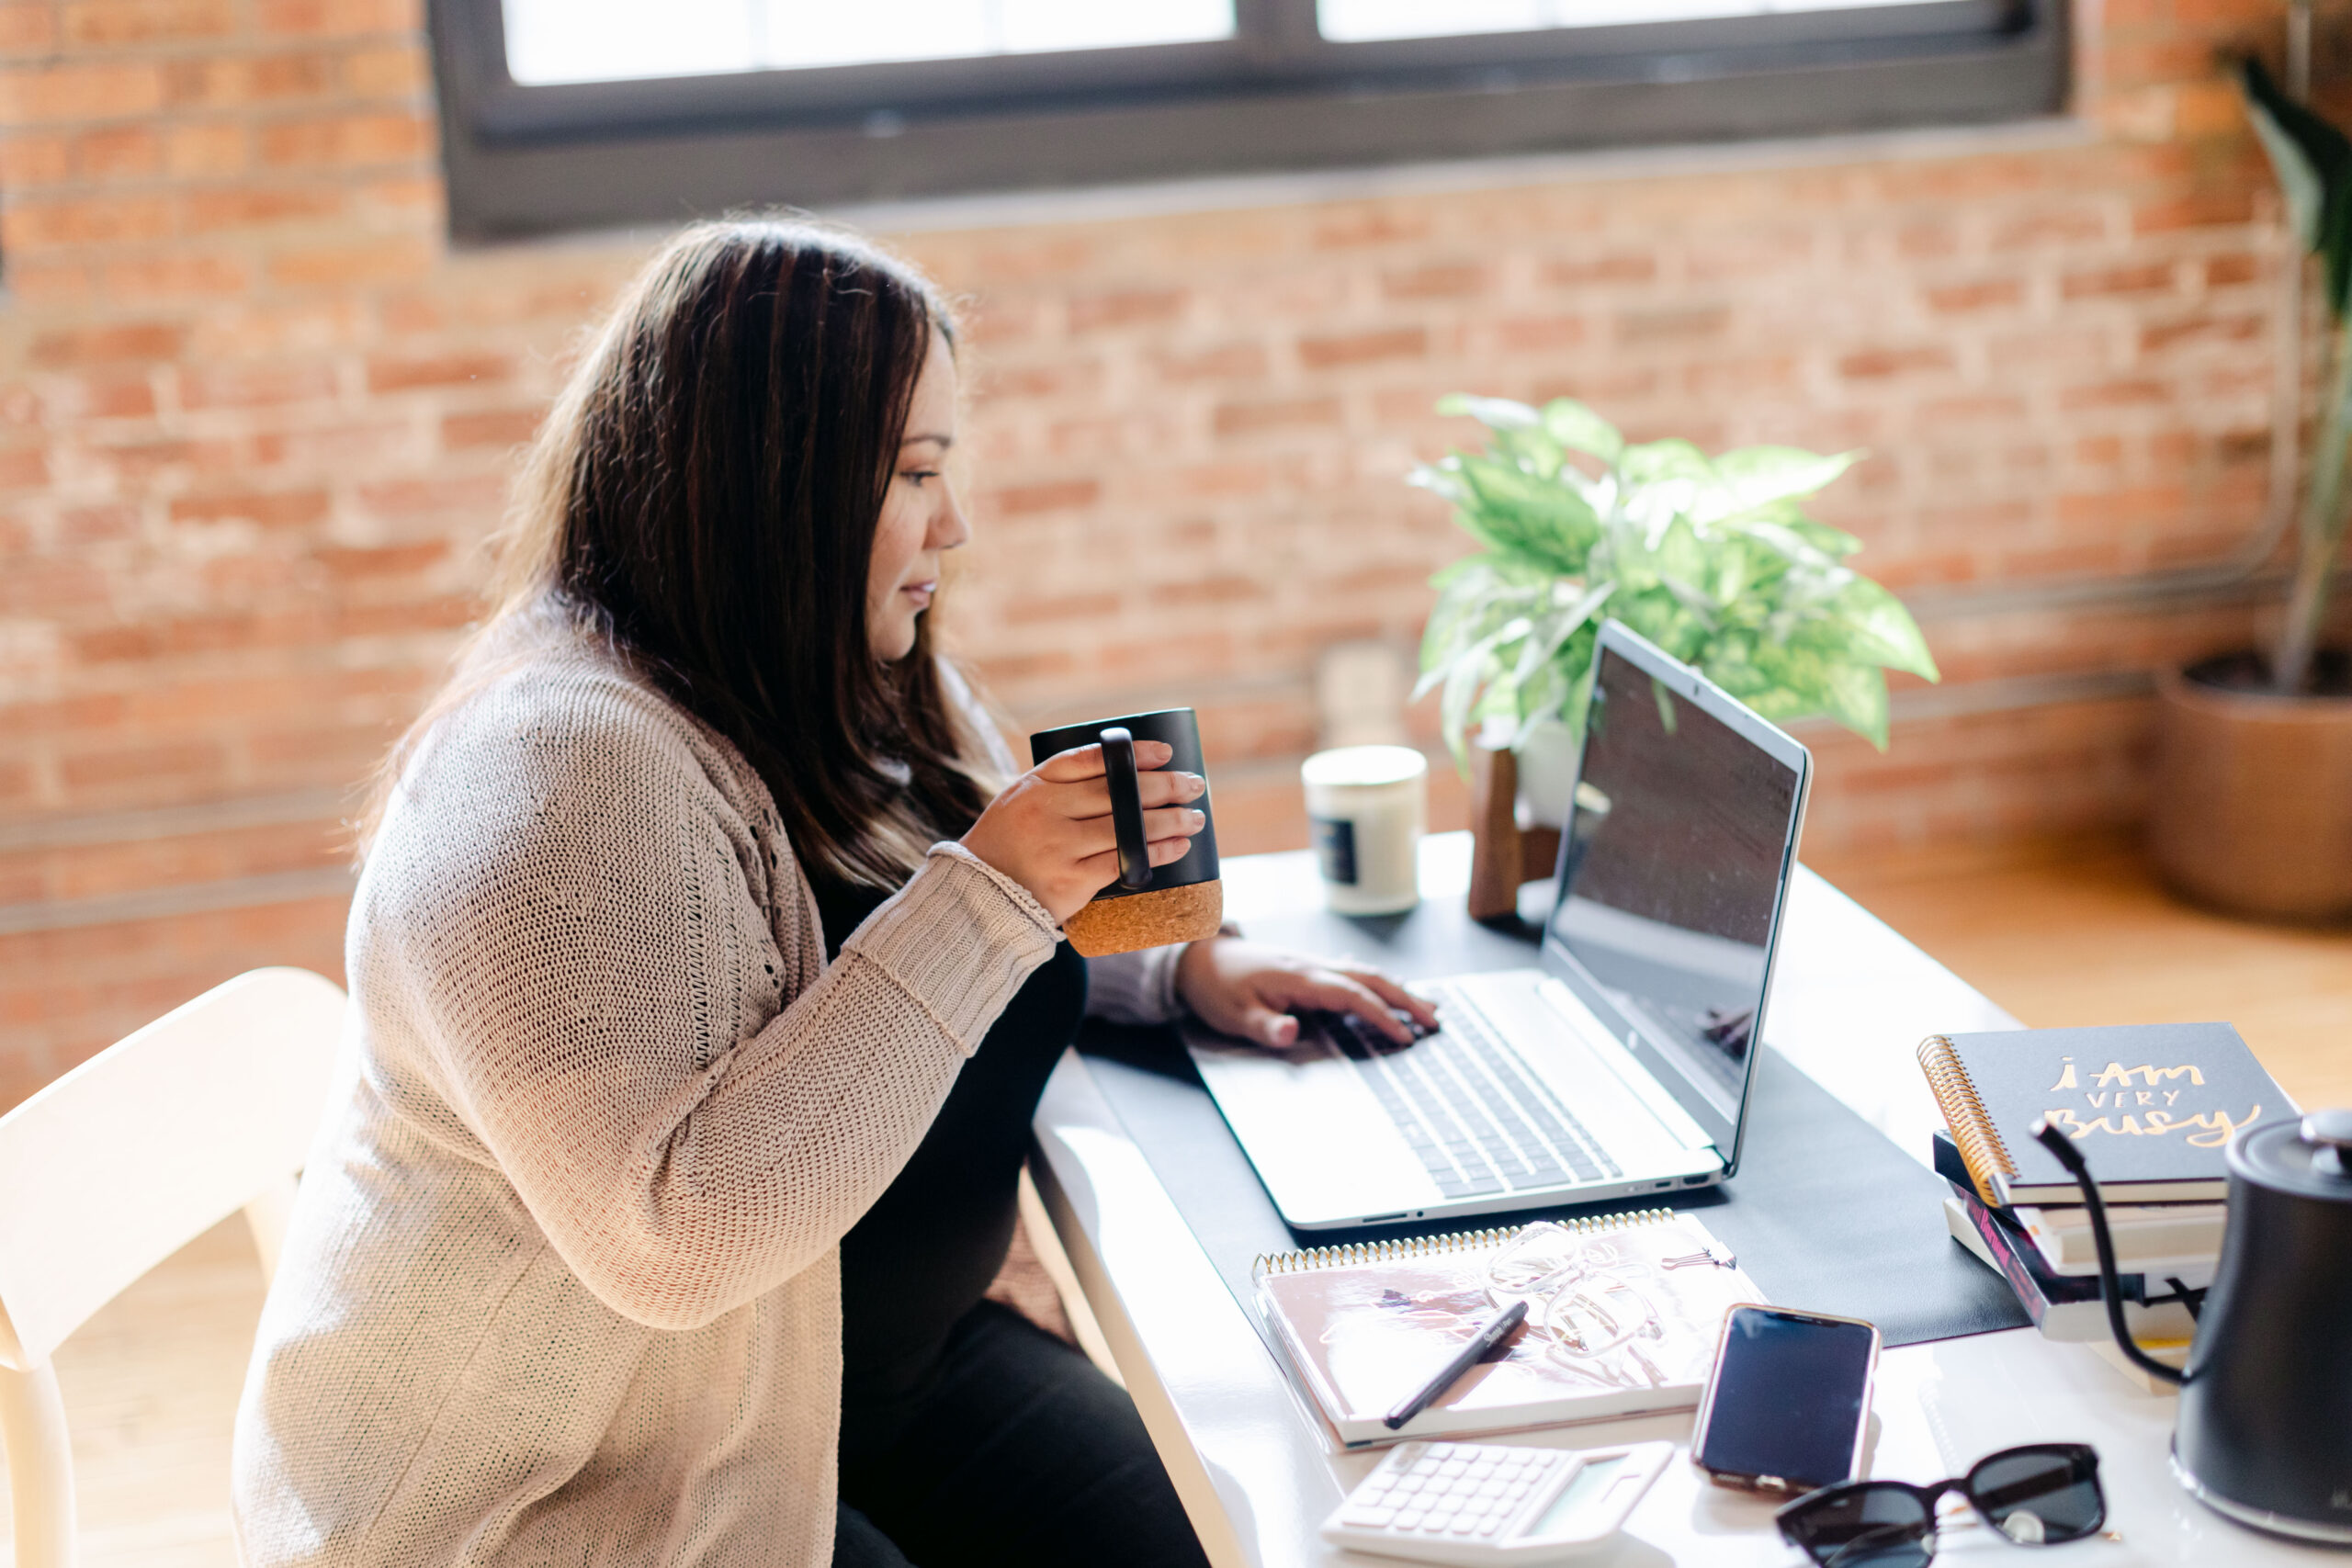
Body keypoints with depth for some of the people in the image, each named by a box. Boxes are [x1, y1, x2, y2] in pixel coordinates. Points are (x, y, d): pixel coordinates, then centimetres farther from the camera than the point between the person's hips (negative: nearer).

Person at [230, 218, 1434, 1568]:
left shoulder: (865, 688, 5)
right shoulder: (560, 764, -25)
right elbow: (673, 1239, -32)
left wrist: (1181, 968, 5)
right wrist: (987, 895, -30)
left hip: (866, 1365, 8)